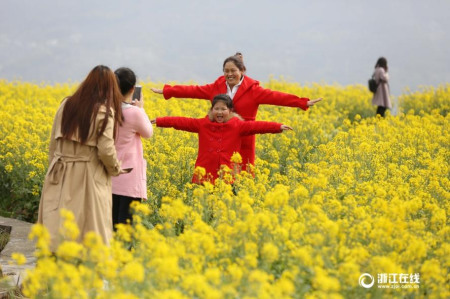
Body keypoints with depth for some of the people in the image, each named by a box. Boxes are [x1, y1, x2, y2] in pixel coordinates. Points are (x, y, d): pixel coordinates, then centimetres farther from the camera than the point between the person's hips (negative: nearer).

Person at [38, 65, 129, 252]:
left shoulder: (67, 105, 6)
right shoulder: (104, 112, -9)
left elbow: (53, 141, 10)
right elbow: (106, 150, -13)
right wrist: (116, 169, 5)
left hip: (61, 176, 4)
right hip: (89, 178, -4)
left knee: (56, 228, 5)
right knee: (91, 231, 2)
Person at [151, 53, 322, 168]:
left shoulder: (253, 90, -3)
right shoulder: (216, 88, 7)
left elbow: (275, 97, -10)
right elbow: (193, 90, 10)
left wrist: (303, 102, -20)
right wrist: (166, 91, 9)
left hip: (243, 143, -3)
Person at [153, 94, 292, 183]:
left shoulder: (238, 126, 1)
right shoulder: (202, 124, 6)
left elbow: (256, 126, -9)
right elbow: (182, 122, 5)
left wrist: (278, 127, -20)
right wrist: (159, 121, 0)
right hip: (204, 177, 2)